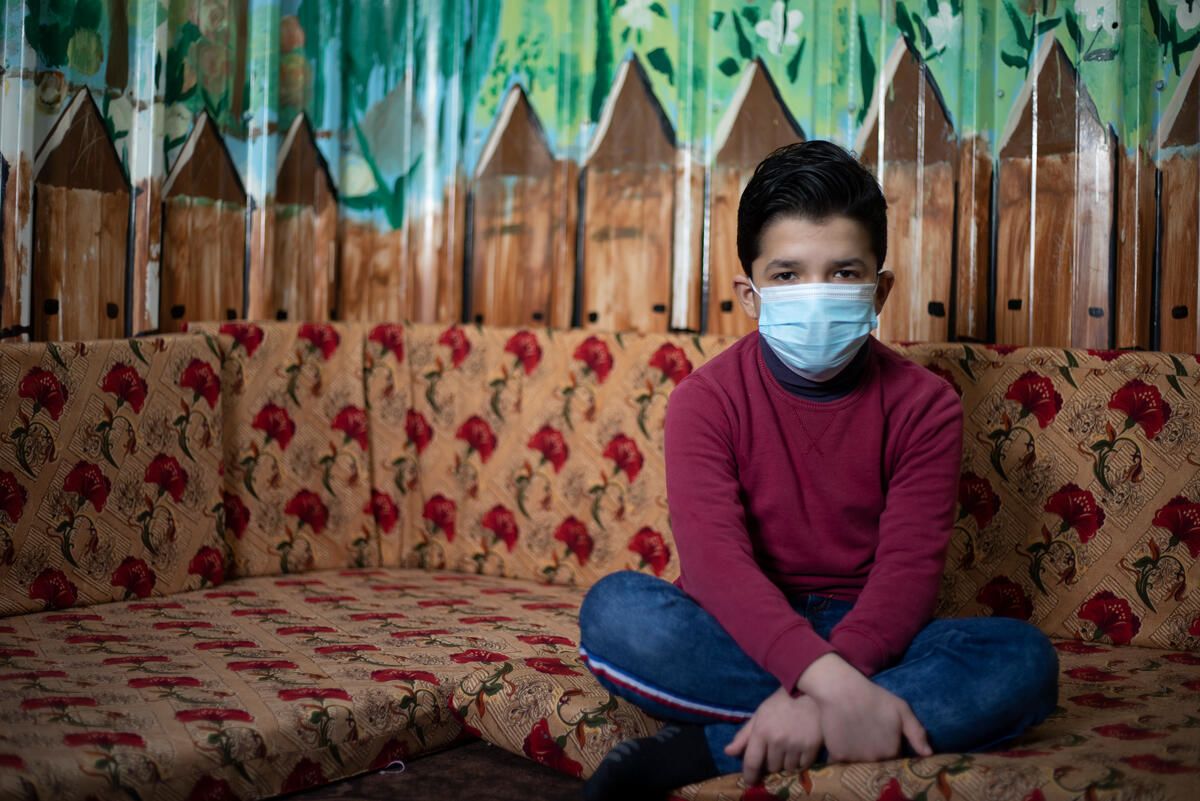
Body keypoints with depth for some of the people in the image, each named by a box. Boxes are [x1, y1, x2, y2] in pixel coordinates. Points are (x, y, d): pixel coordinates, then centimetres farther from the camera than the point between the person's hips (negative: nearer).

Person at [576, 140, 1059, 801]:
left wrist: (813, 693, -32)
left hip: (864, 633, 2)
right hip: (738, 634, -1)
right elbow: (715, 557, -21)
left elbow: (909, 567, -14)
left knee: (1024, 658, -26)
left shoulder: (922, 405, -3)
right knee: (615, 608, -30)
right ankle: (929, 703, -24)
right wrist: (832, 681, -37)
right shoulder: (704, 399, -6)